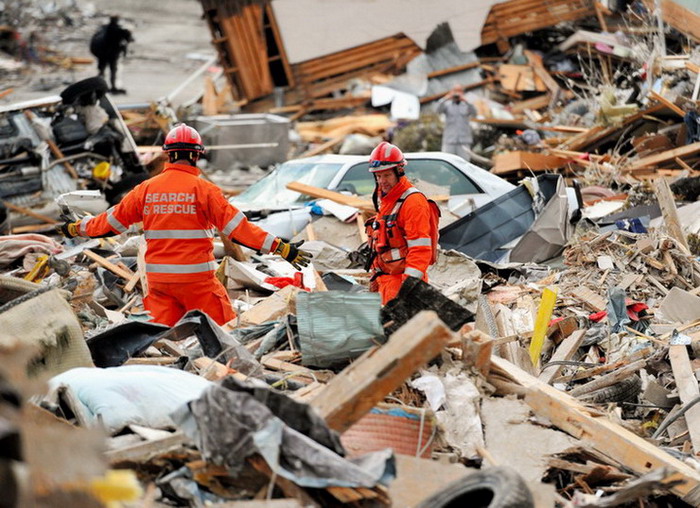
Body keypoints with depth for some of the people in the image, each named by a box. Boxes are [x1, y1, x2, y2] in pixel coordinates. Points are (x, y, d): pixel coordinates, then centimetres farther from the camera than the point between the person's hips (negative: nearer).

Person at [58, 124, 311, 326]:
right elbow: (237, 225, -11)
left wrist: (76, 228, 31)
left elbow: (113, 220, 14)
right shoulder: (203, 189, -7)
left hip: (158, 278, 4)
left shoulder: (146, 189, 5)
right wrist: (281, 248, -10)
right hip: (196, 277, -4)